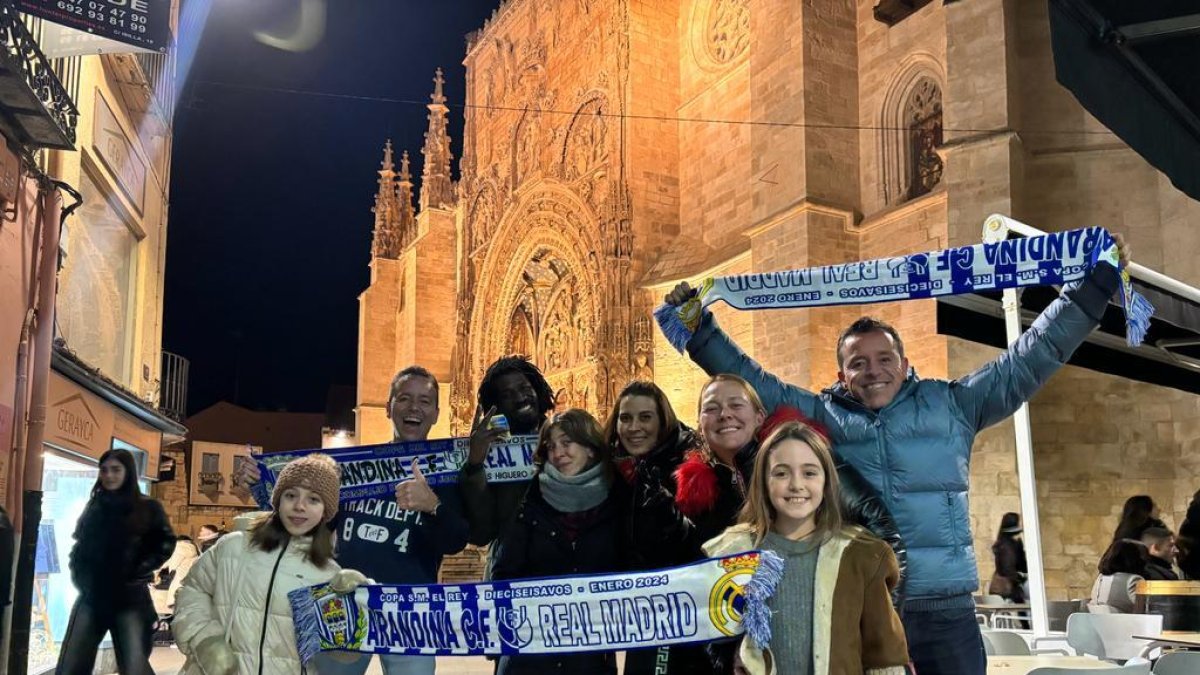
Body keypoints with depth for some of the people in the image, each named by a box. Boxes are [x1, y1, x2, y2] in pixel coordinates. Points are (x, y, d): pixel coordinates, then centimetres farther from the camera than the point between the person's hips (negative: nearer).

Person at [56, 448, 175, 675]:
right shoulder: (93, 508, 13)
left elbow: (165, 543, 0)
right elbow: (78, 546, 21)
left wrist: (139, 573, -7)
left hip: (130, 598, -4)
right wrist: (78, 575, 8)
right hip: (91, 596, 4)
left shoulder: (148, 508, 1)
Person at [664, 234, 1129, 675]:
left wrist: (1095, 282, 10)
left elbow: (1030, 359, 11)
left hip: (944, 609, 0)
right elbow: (749, 381, 12)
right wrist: (697, 327, 9)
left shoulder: (949, 406, 10)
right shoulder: (820, 417, 9)